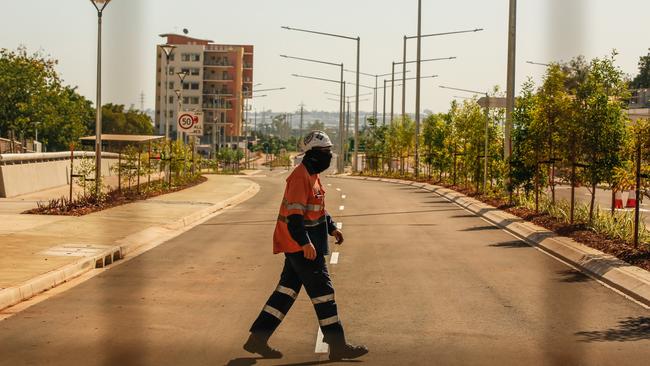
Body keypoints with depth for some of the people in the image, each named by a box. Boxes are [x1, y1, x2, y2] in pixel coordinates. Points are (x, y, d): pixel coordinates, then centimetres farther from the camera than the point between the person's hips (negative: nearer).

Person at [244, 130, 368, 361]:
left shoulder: (313, 176, 16)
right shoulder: (300, 177, -18)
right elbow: (294, 213, -25)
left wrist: (332, 228, 22)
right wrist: (305, 242, -29)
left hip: (299, 246, 10)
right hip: (301, 246, -10)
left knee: (287, 290, 12)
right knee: (322, 290, -5)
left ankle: (257, 339, 15)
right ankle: (337, 346, 3)